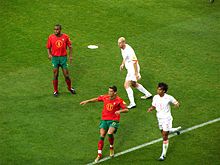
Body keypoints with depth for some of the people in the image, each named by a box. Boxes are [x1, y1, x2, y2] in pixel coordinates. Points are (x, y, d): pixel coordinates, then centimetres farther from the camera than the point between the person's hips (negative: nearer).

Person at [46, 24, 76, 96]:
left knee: (66, 75, 3)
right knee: (55, 75, 2)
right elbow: (48, 47, 7)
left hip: (63, 57, 0)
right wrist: (49, 54, -10)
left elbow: (70, 46, 8)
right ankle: (55, 91, 14)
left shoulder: (65, 37, -1)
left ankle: (70, 88, 26)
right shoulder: (51, 37, -1)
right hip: (55, 57, 0)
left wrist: (70, 56, 2)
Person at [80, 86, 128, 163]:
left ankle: (111, 147, 3)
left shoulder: (119, 100, -9)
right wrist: (87, 101, 17)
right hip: (104, 119, 4)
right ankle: (99, 155, 3)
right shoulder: (105, 97, 1)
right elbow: (96, 99, 19)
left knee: (110, 133, -27)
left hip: (114, 120, -4)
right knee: (101, 136, -6)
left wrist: (120, 111, -28)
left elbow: (126, 109, -9)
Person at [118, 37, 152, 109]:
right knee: (133, 84, 26)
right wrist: (122, 64, 11)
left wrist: (136, 73, -26)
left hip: (133, 69, -10)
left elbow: (134, 61, -25)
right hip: (129, 69, 10)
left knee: (126, 85, -18)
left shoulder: (129, 50, -26)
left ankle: (132, 103, -20)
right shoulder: (122, 49, 4)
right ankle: (148, 94, 43)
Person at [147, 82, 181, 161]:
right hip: (159, 118, 6)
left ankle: (163, 154, 3)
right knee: (163, 133, 22)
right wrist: (150, 109, -13)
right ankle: (176, 129, 51)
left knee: (165, 136, -6)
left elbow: (177, 103, -3)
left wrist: (177, 104, -28)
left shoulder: (169, 98, -16)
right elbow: (154, 106, 9)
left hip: (167, 118, -6)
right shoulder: (155, 97, -4)